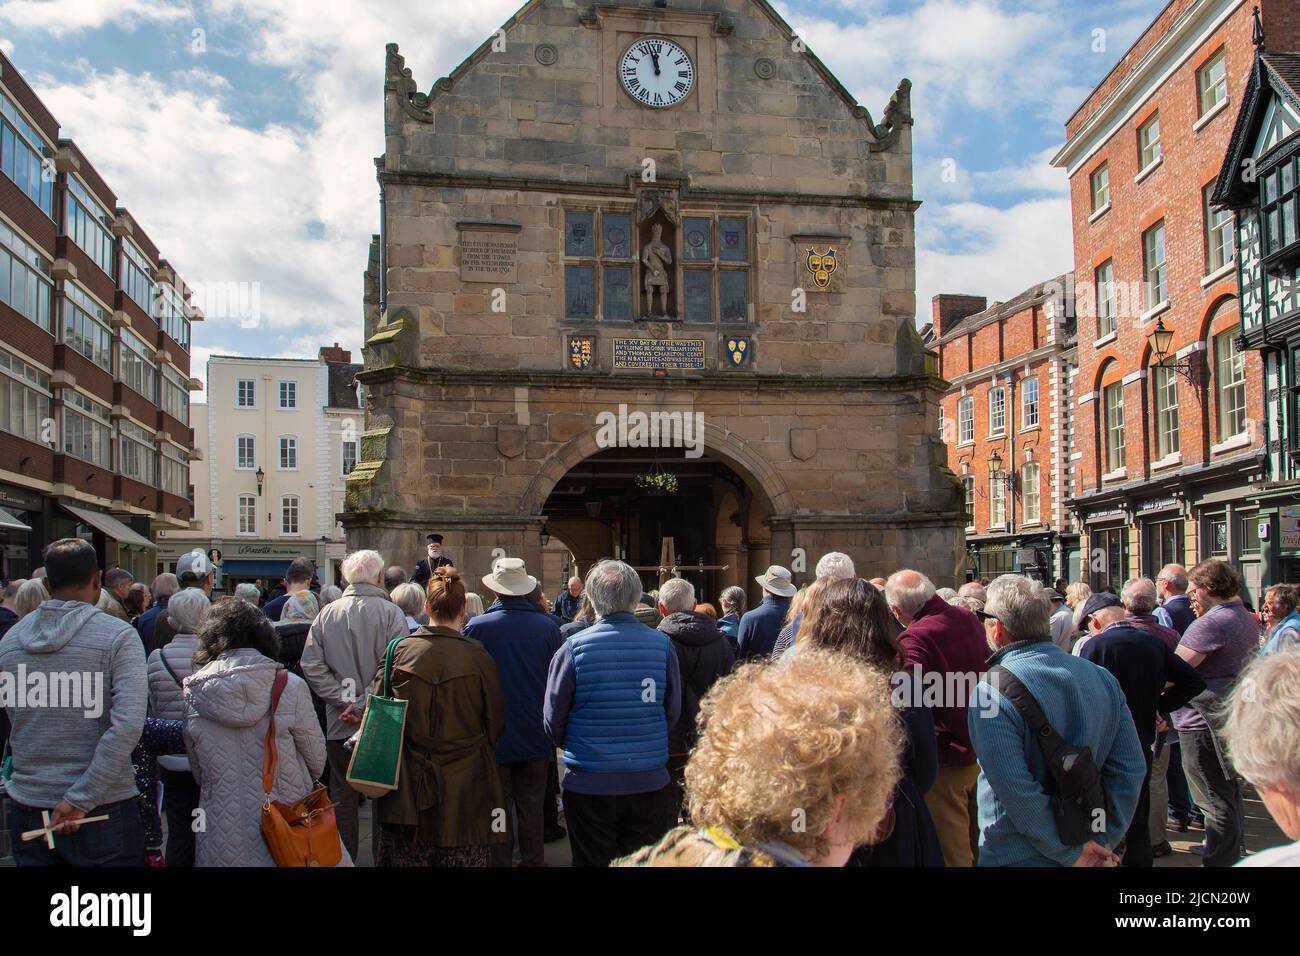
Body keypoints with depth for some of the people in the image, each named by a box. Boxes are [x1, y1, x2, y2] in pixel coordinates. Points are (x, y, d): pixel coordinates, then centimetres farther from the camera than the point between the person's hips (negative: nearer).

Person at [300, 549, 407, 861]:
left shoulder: (327, 614, 2)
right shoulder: (391, 612, -8)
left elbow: (311, 666, -3)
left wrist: (345, 701, -5)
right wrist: (364, 704, -13)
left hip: (340, 725, 2)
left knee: (343, 799, 13)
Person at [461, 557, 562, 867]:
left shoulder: (476, 627, -15)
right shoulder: (548, 625, -9)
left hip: (495, 737, -2)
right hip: (536, 737, 2)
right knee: (532, 809, 14)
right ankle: (534, 860, 23)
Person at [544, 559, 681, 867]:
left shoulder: (573, 649, -12)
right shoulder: (662, 645, -6)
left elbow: (552, 721, -4)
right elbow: (673, 712, 3)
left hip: (589, 783, -2)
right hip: (650, 784, 2)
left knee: (594, 861, 13)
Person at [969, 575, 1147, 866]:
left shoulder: (991, 693, -21)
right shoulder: (1102, 677, -3)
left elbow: (1017, 792, -25)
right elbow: (1132, 769, -3)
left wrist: (1069, 853, -13)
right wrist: (1104, 841, 0)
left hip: (1018, 858, -5)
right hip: (1091, 853, 5)